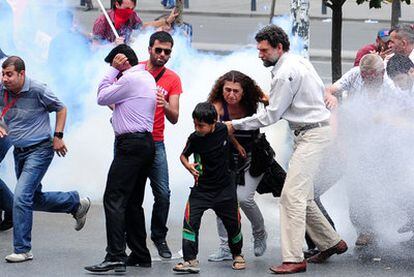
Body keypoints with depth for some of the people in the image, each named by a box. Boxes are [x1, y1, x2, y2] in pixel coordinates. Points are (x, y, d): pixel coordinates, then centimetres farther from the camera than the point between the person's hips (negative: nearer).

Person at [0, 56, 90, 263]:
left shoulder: (37, 90, -16)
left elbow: (61, 109, 0)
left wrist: (58, 136, -6)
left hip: (39, 150, -7)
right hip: (19, 151, 7)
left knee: (21, 197, -17)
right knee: (35, 199, 17)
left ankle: (22, 250, -10)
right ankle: (76, 204, 40)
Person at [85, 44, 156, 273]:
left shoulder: (130, 79, -12)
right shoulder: (147, 78, 19)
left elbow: (102, 98, -4)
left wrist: (113, 69, 0)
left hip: (131, 144, -10)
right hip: (146, 143, 10)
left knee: (114, 199, -13)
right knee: (133, 202, 14)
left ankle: (116, 257, -21)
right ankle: (141, 255, 16)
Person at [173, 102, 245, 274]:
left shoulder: (223, 129, -12)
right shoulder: (194, 138, -15)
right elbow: (183, 155, 2)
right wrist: (189, 166, -18)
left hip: (224, 188, 1)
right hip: (201, 188, -1)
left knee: (233, 223, 9)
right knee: (190, 220, -16)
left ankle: (237, 255, 33)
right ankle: (190, 260, -12)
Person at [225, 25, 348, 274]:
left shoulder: (285, 74, -17)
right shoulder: (300, 62, 12)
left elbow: (270, 116, -14)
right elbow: (321, 90, 22)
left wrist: (235, 125, -7)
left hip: (312, 136, -10)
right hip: (316, 130, 10)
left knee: (292, 194, -15)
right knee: (303, 196, 15)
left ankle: (294, 259, -19)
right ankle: (331, 242, 24)